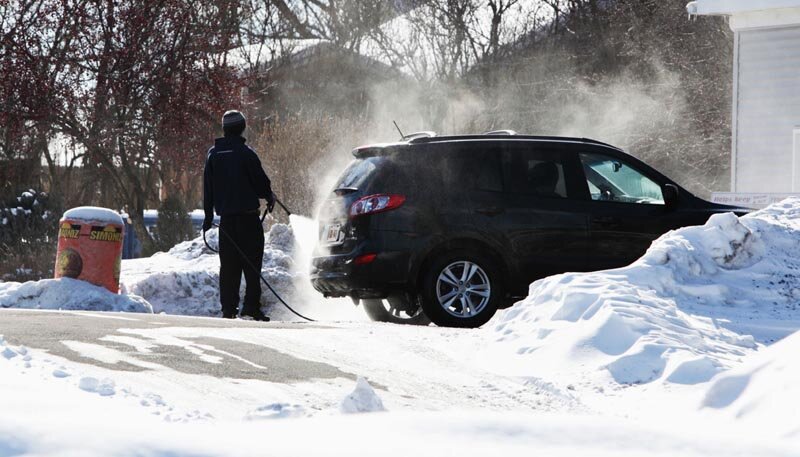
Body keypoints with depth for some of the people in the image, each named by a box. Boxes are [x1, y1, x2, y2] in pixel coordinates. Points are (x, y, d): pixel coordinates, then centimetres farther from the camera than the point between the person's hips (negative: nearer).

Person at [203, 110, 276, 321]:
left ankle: (228, 307, 5)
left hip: (226, 216, 5)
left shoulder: (213, 153, 7)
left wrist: (208, 215, 16)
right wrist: (270, 198, 15)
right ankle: (252, 305, -7)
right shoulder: (245, 153, -10)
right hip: (248, 214, -5)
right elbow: (261, 181, -5)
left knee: (228, 264, 7)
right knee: (252, 260, -1)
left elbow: (207, 187, 10)